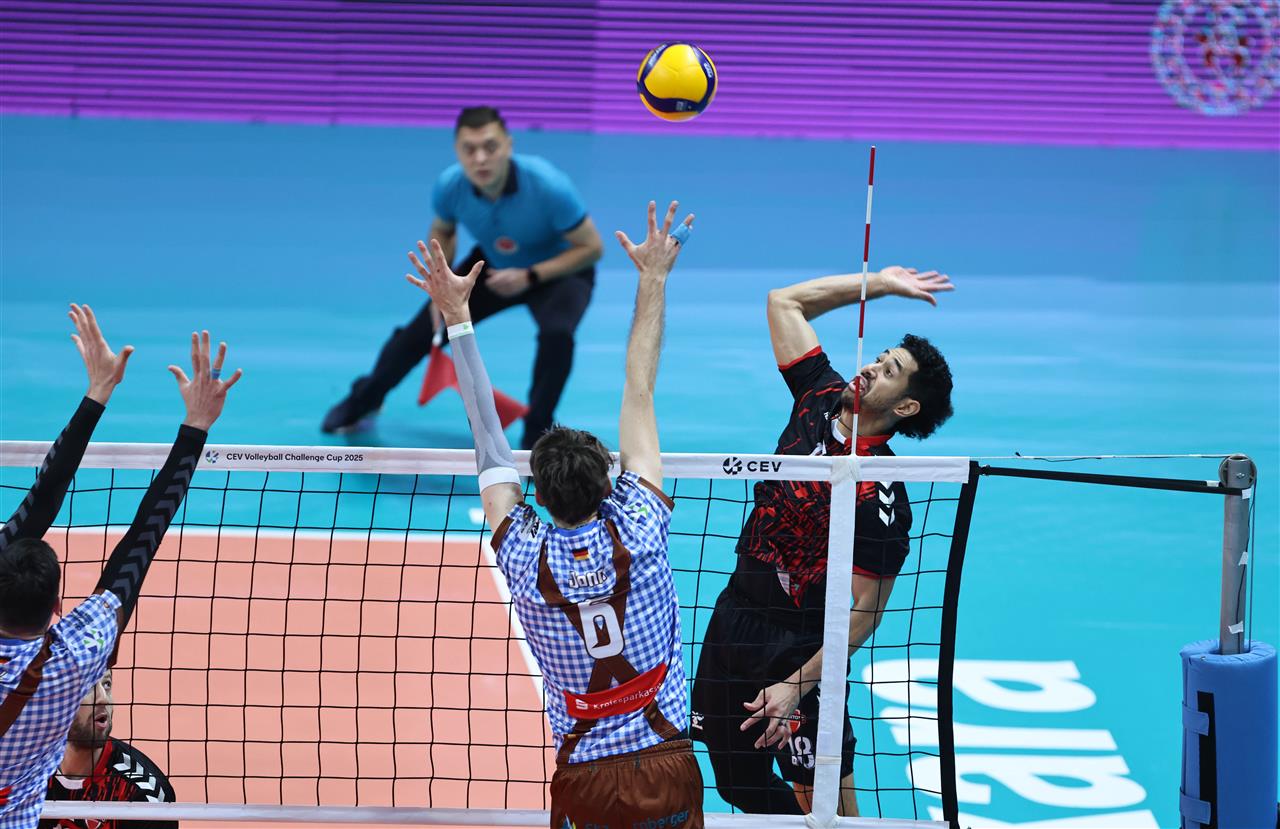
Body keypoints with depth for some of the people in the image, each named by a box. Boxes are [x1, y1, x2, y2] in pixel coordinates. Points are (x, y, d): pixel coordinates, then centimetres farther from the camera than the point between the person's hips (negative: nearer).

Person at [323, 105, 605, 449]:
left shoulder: (549, 186, -38)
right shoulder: (450, 186, -25)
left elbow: (592, 247, -24)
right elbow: (441, 232, 1)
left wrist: (530, 276, -32)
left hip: (558, 270, -4)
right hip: (493, 266, 4)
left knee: (556, 332, -35)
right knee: (419, 332, 3)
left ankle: (537, 434, -11)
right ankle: (362, 401, 35)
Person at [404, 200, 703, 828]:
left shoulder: (525, 559, -11)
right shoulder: (638, 533, -12)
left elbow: (489, 438, -2)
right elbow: (639, 395, -4)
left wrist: (457, 317, 3)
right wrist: (653, 281, 5)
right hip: (669, 770, 0)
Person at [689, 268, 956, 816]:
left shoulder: (881, 495, -20)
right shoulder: (821, 397, -1)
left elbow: (865, 610, -18)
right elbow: (784, 302, 10)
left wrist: (798, 686, -21)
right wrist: (882, 283, 6)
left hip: (801, 646, -7)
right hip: (734, 618, 7)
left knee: (823, 803, -2)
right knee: (738, 783, 13)